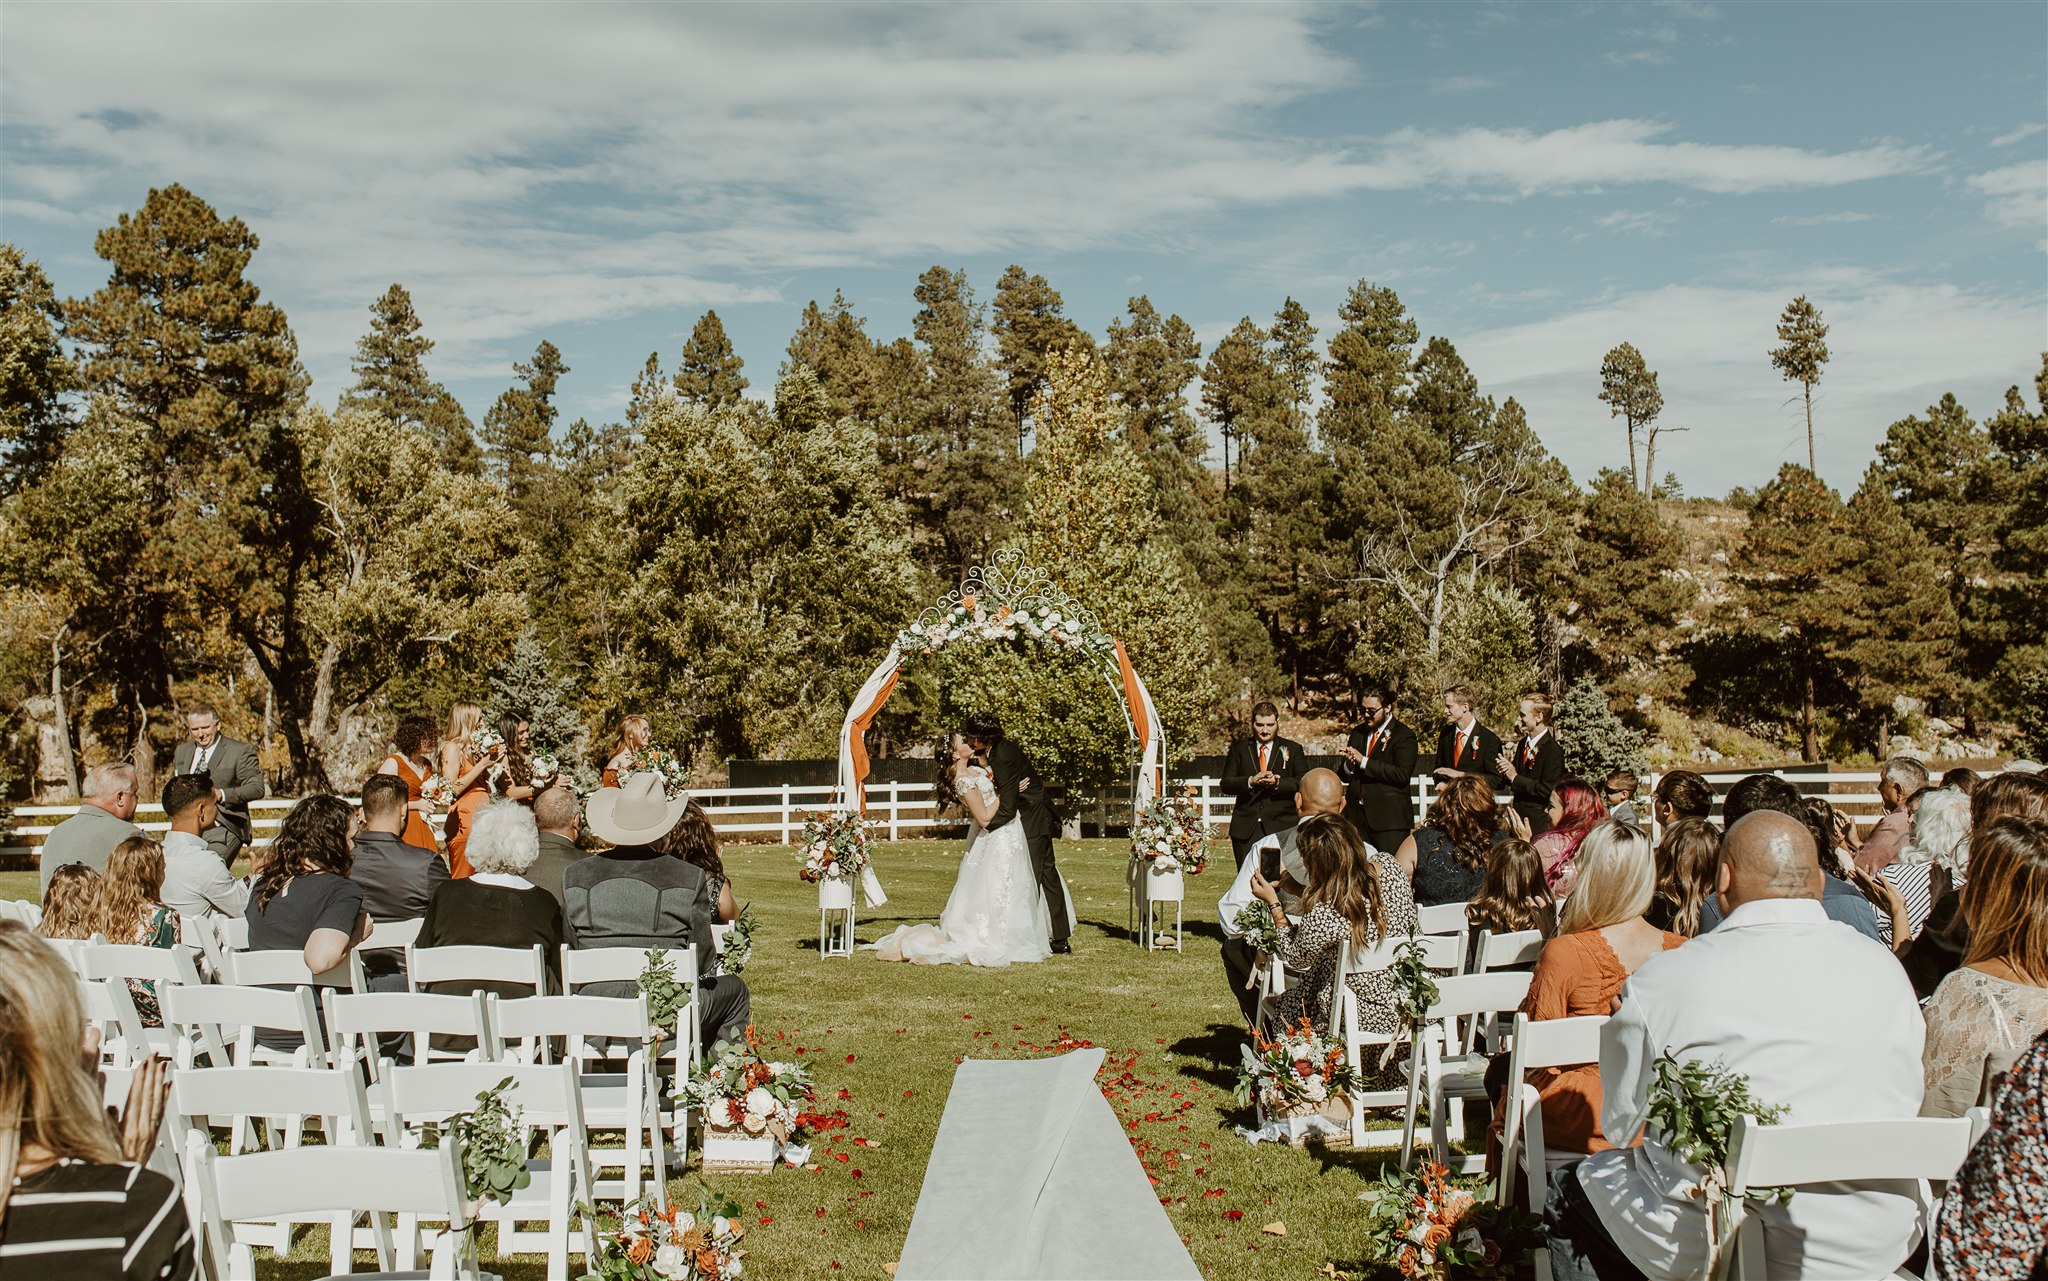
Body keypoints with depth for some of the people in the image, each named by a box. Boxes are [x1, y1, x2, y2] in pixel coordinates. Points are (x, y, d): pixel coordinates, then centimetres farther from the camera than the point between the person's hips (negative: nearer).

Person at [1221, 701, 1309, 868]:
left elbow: (1303, 783, 0)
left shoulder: (1293, 749, 10)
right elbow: (1226, 784, 4)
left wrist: (1278, 783, -16)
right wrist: (1251, 781, -14)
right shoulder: (1239, 749, 13)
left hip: (1282, 828, -1)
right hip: (1246, 829, 1)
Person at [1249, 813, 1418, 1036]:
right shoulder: (1389, 865, -13)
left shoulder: (1322, 914, -29)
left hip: (1366, 1018, -6)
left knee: (1280, 1003, 19)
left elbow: (1297, 959, -6)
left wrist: (1273, 902, 0)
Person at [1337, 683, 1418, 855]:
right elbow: (1343, 777, 16)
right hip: (1358, 816, 5)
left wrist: (1364, 762, -17)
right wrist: (1348, 765, -8)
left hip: (1389, 817, -5)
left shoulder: (1403, 735, -3)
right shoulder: (1357, 733, 16)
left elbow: (1403, 774, -17)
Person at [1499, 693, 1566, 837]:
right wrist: (1505, 770, -6)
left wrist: (1515, 777, -17)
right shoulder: (1522, 744, 10)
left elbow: (1547, 790, -20)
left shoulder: (1553, 751, -16)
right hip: (1518, 814, 7)